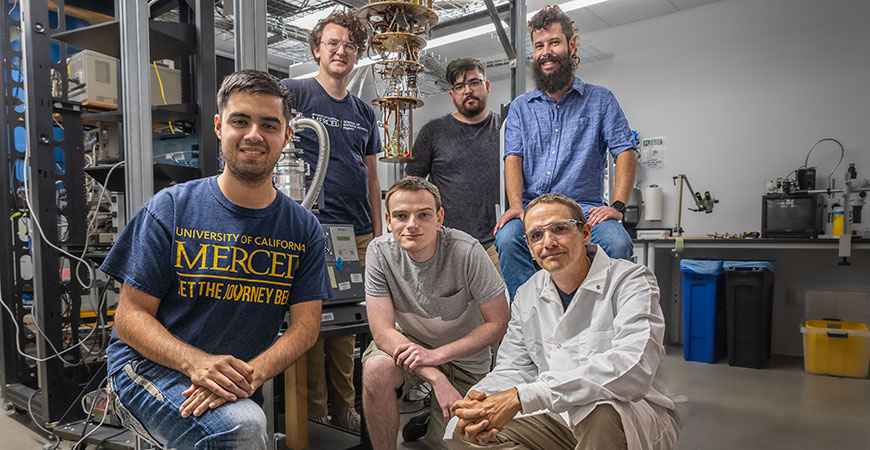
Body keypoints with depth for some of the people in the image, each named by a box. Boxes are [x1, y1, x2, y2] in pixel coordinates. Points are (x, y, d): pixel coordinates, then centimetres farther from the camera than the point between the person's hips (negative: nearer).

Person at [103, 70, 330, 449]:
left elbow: (306, 324, -2)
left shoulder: (304, 229, 2)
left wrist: (251, 374, -22)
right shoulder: (171, 208, -3)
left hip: (237, 390, 5)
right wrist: (197, 363, -24)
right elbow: (130, 316, -5)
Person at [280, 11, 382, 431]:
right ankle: (314, 415, 12)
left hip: (357, 233, 5)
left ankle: (344, 410, 23)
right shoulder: (295, 92, 3)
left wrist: (377, 234, 15)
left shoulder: (364, 112, 18)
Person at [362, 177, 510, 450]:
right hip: (409, 343, 1)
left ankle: (433, 417, 27)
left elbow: (499, 322, -18)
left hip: (464, 358, 0)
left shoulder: (467, 252, -24)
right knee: (376, 368, -30)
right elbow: (383, 331, -20)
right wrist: (435, 377, -32)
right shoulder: (380, 252, -18)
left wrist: (437, 355, -28)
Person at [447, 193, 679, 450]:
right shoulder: (527, 296, 7)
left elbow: (632, 370, -30)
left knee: (601, 411, -40)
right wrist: (479, 401, -19)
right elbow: (514, 369, 7)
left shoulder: (631, 281, -13)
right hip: (560, 419, 6)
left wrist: (523, 396, -33)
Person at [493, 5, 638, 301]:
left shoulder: (600, 100, 14)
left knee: (618, 243, -32)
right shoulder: (521, 107, 19)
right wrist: (516, 205, -13)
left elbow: (625, 154, 5)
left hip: (585, 210, -1)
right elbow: (513, 158, 6)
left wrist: (617, 206, -12)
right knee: (507, 237, -32)